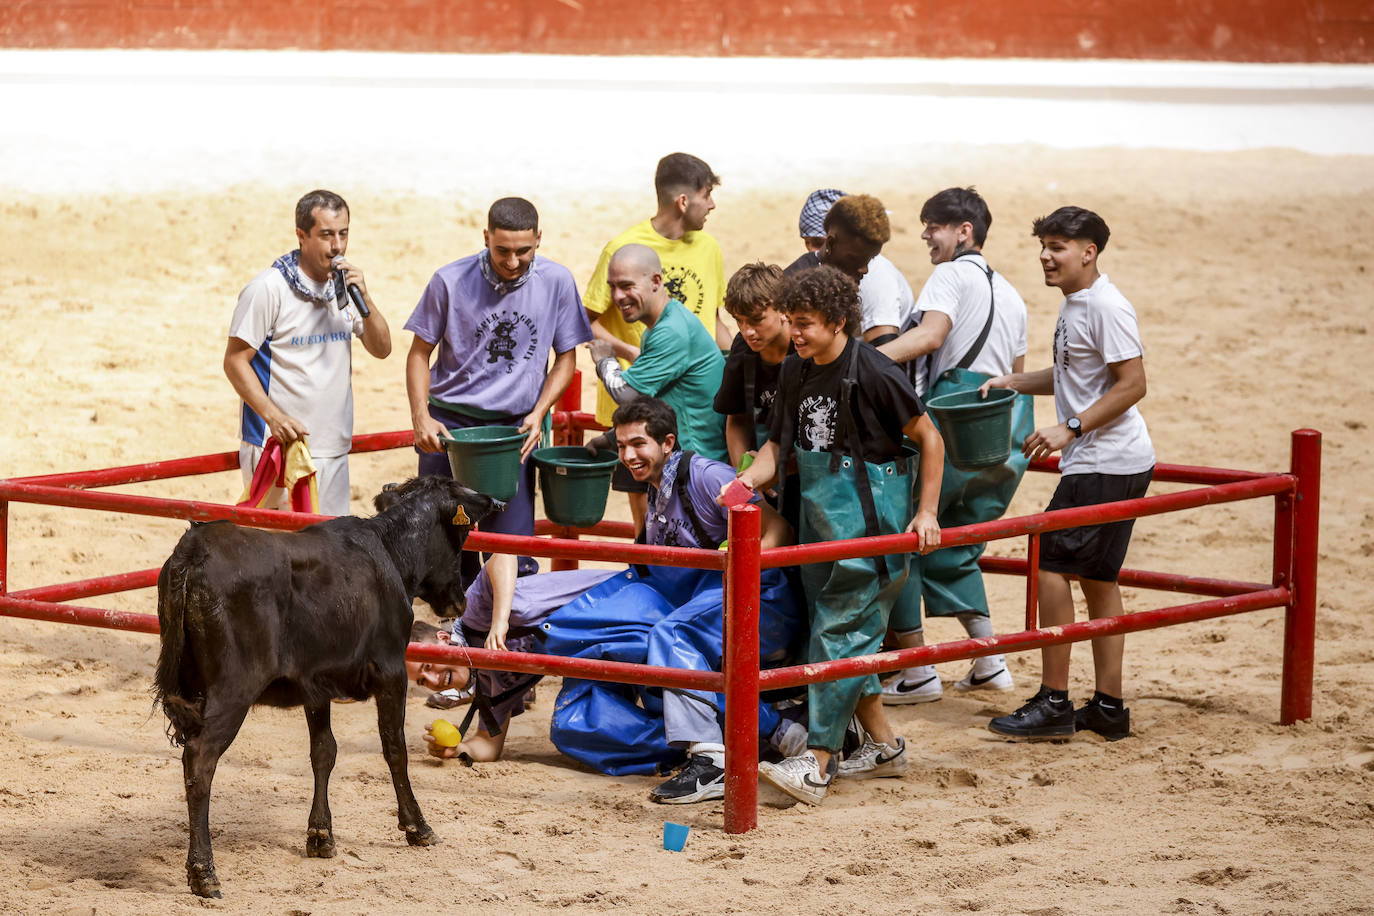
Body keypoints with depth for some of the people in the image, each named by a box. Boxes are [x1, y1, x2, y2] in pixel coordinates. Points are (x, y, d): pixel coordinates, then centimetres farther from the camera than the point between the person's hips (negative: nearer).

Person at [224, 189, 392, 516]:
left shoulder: (344, 285, 12)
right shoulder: (267, 289, -9)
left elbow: (381, 349, 11)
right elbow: (235, 361, -9)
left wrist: (364, 299, -7)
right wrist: (273, 416, -20)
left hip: (333, 449, 6)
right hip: (277, 445, -6)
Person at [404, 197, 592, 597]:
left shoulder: (556, 282, -4)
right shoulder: (451, 281, -7)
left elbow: (566, 357, 6)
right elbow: (420, 353, 3)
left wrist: (538, 413, -7)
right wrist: (421, 418, -9)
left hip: (515, 425, 0)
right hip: (449, 420, 0)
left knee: (510, 545, -7)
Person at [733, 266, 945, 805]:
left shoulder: (872, 373, -15)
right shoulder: (796, 372, 5)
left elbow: (929, 438, -7)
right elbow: (781, 443, 15)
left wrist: (927, 512, -8)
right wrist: (751, 477, -4)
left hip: (869, 518, -8)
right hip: (819, 517, 8)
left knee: (841, 634, -9)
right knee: (838, 633, 12)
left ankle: (817, 765, -11)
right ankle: (884, 745, 25)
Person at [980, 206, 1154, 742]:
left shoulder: (1106, 307, -17)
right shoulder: (1072, 304, 14)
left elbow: (1132, 384, -21)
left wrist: (1070, 428, -22)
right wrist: (1012, 383, 14)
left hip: (1107, 465, -10)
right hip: (1101, 463, 10)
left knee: (1050, 563, -9)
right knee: (1097, 577, 12)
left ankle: (1054, 703, -5)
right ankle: (1109, 708, 17)